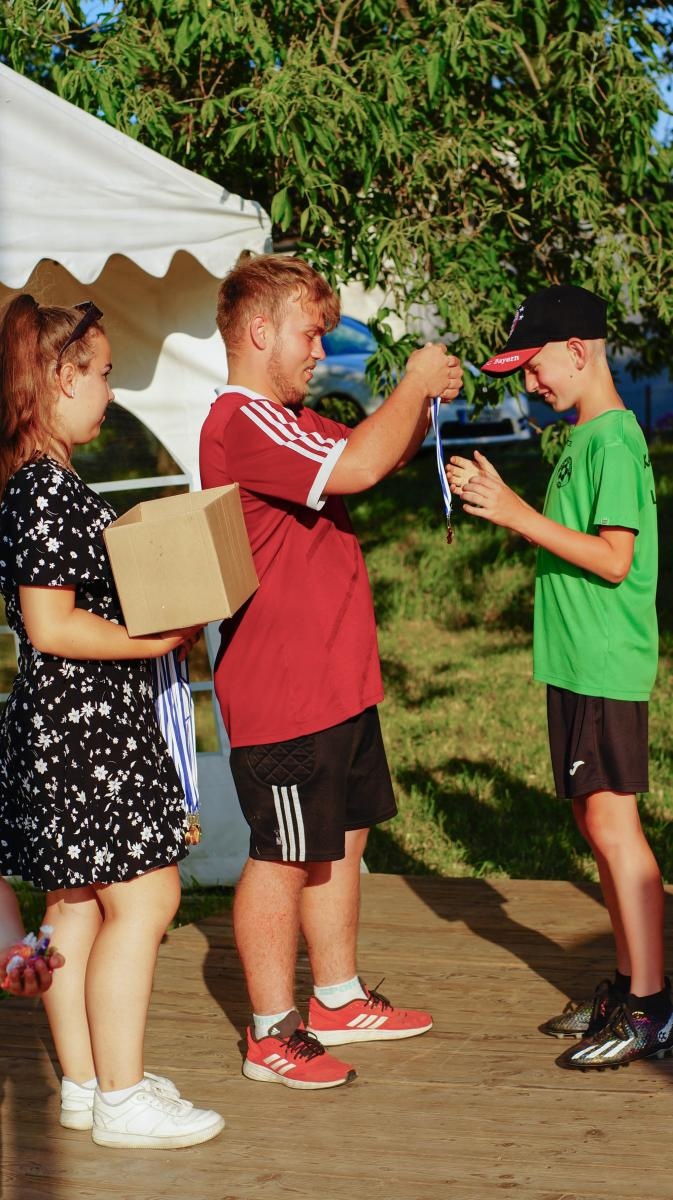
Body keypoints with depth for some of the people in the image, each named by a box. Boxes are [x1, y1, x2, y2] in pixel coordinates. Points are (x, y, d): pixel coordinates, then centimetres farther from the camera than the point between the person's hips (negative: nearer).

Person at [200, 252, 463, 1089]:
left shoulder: (289, 421, 15)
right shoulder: (242, 423, -19)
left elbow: (380, 455, 27)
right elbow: (356, 466, -32)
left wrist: (423, 400, 6)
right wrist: (413, 383, -17)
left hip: (337, 682, 10)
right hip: (280, 695, -10)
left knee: (343, 837, 18)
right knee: (284, 856, -1)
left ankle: (338, 999, 30)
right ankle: (271, 1034, 9)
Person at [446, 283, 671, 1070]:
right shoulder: (583, 437, 15)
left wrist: (518, 515, -19)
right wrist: (496, 501, 9)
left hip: (608, 666, -10)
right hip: (574, 662, 10)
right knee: (594, 820, 12)